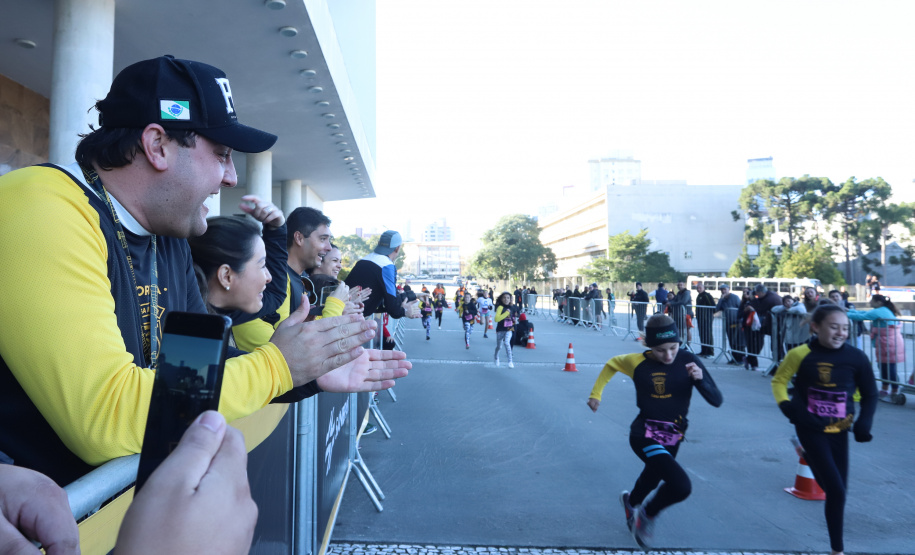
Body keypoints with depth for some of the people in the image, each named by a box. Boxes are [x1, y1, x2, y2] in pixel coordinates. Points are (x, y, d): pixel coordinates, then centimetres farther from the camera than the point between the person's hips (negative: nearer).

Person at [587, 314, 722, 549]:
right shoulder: (637, 362, -15)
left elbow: (716, 400, -15)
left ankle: (631, 501, 66)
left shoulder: (688, 360, -13)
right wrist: (596, 393, 9)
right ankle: (647, 514, 7)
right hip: (646, 434, -4)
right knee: (681, 486, -24)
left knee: (654, 476, 30)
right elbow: (611, 364, 7)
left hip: (673, 437, 4)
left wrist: (700, 379, -33)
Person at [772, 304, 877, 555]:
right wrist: (787, 407, -13)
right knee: (836, 490, -5)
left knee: (837, 489, 10)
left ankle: (811, 459, 42)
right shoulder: (801, 354, -15)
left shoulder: (856, 358, -8)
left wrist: (864, 424, -4)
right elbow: (778, 380, 0)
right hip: (810, 428, -3)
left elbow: (870, 395, 6)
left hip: (839, 430, 4)